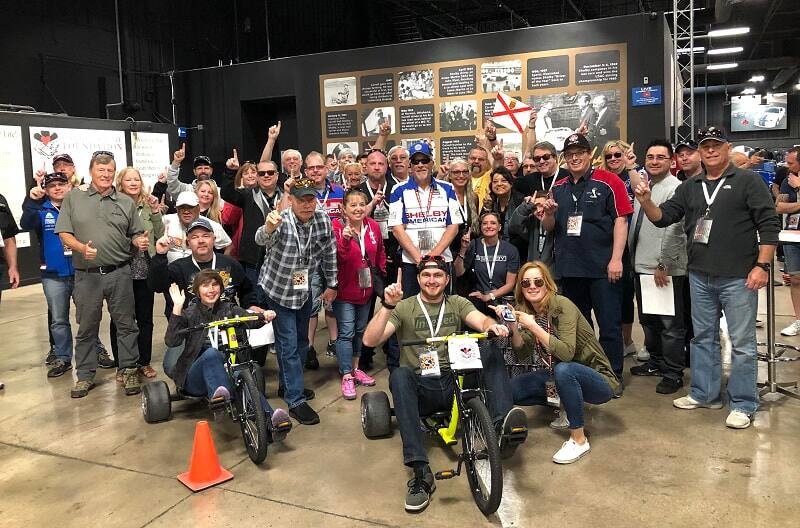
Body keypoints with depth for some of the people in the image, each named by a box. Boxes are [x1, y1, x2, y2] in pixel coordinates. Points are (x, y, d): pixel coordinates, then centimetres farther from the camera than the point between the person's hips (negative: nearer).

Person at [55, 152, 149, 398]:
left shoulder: (126, 202, 8)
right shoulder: (74, 197, 4)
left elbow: (134, 235, 14)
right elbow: (64, 233, 1)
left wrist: (139, 241, -9)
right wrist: (81, 248, -17)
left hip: (119, 273, 1)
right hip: (87, 274, 0)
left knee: (126, 324, 6)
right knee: (86, 326, 9)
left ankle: (129, 371, 18)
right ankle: (85, 375, 22)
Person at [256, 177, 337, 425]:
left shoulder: (323, 220, -12)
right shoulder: (282, 221, -26)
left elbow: (329, 253, 1)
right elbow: (262, 240, -47)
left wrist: (331, 284, 7)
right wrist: (268, 228, -69)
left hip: (304, 289, 6)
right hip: (278, 288, -6)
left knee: (301, 341, 18)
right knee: (288, 344, -5)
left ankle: (288, 384, 38)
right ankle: (296, 401, 3)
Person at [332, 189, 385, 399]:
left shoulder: (373, 227, 0)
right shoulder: (336, 227, -14)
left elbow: (380, 254, 14)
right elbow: (337, 259, -25)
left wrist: (383, 274, 10)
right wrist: (345, 240, -40)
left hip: (366, 288, 5)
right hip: (344, 290, -5)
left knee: (361, 330, 17)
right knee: (346, 332, -5)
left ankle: (355, 368, 33)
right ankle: (347, 376, 5)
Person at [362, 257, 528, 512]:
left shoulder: (458, 304, 13)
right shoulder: (404, 308, 5)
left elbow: (482, 321, -7)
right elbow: (370, 340, -8)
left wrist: (493, 325, -31)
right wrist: (387, 306, -22)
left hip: (455, 383, 2)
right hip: (420, 389, -2)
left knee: (490, 352, -19)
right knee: (399, 375, -34)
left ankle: (503, 425, -39)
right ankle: (421, 471, -38)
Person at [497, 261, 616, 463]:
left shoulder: (562, 305, -21)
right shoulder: (526, 310, -1)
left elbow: (566, 353, -32)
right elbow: (522, 353, -7)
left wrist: (533, 326, -35)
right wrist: (513, 327, -23)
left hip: (598, 380, -6)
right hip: (560, 376, 7)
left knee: (563, 370, -38)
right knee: (512, 388, -10)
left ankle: (579, 440, -19)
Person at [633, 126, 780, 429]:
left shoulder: (748, 181, -3)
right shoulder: (690, 187, 12)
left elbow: (769, 225, -6)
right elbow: (663, 218, 9)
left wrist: (762, 265, -14)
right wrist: (646, 202, -11)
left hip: (738, 277, -5)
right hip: (700, 276, 5)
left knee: (742, 342, 2)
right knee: (703, 337, 14)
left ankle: (743, 405, 13)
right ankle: (705, 394, 28)